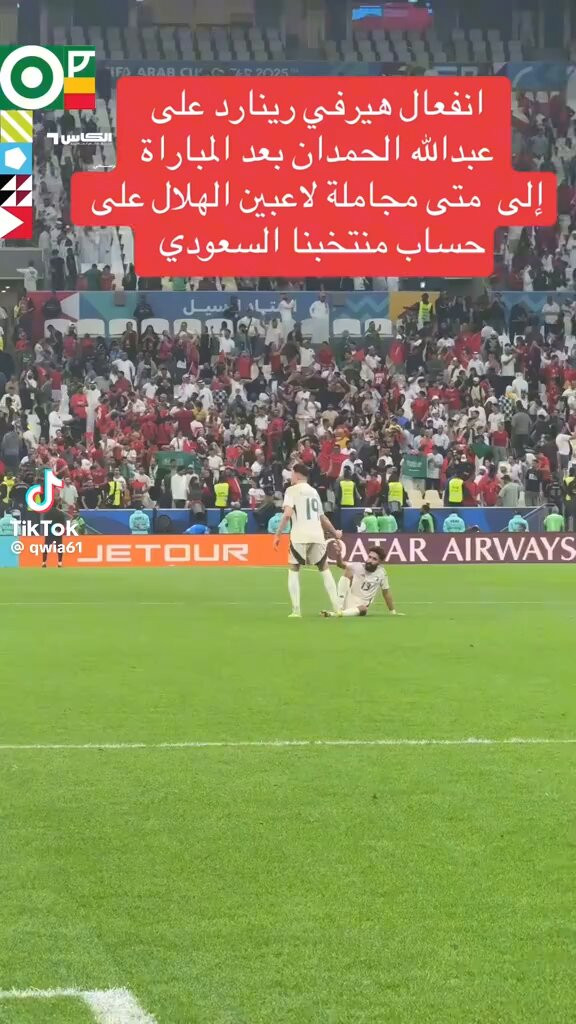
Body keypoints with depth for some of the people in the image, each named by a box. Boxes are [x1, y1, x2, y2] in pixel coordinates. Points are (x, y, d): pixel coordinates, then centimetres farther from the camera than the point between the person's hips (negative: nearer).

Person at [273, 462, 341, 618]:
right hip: (317, 536, 4)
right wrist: (335, 533, 41)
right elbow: (322, 518, 26)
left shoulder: (292, 490, 3)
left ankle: (296, 611, -1)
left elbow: (287, 514, -11)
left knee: (293, 571, 9)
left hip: (299, 536, -4)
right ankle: (337, 608, 11)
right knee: (324, 570, 17)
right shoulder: (314, 492, 20)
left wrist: (278, 535, -9)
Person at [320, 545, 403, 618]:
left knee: (363, 610, -38)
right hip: (347, 600, 0)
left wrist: (393, 612, 16)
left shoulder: (381, 573, 2)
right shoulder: (358, 566, -4)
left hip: (359, 607, 1)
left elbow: (386, 592, 12)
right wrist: (339, 553, -42)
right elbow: (341, 564, -21)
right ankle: (339, 609, -31)